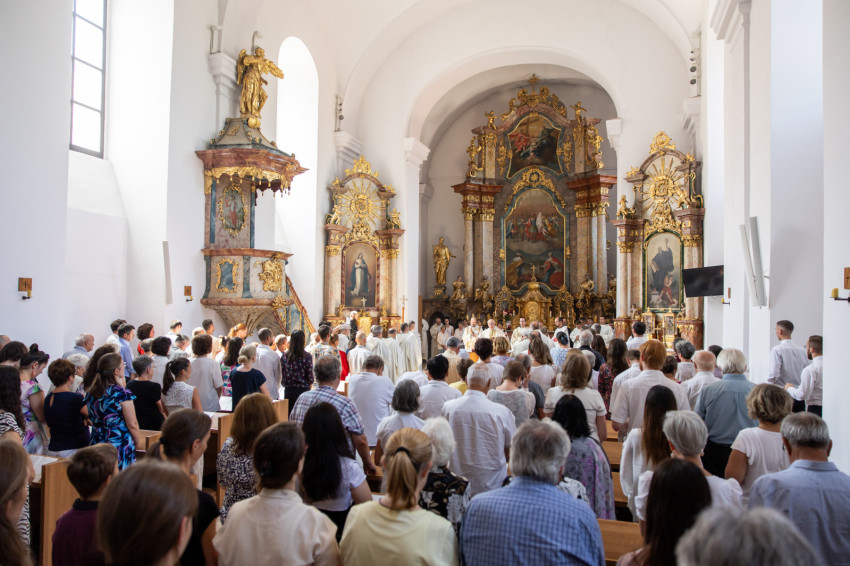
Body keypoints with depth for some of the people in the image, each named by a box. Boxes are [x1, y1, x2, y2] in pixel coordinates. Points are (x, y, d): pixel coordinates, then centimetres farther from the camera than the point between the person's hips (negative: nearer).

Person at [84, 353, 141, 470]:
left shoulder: (90, 393, 4)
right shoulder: (122, 394, -15)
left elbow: (91, 419, 16)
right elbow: (132, 424, -11)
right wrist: (138, 441, 4)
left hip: (97, 443, 7)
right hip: (120, 446, -6)